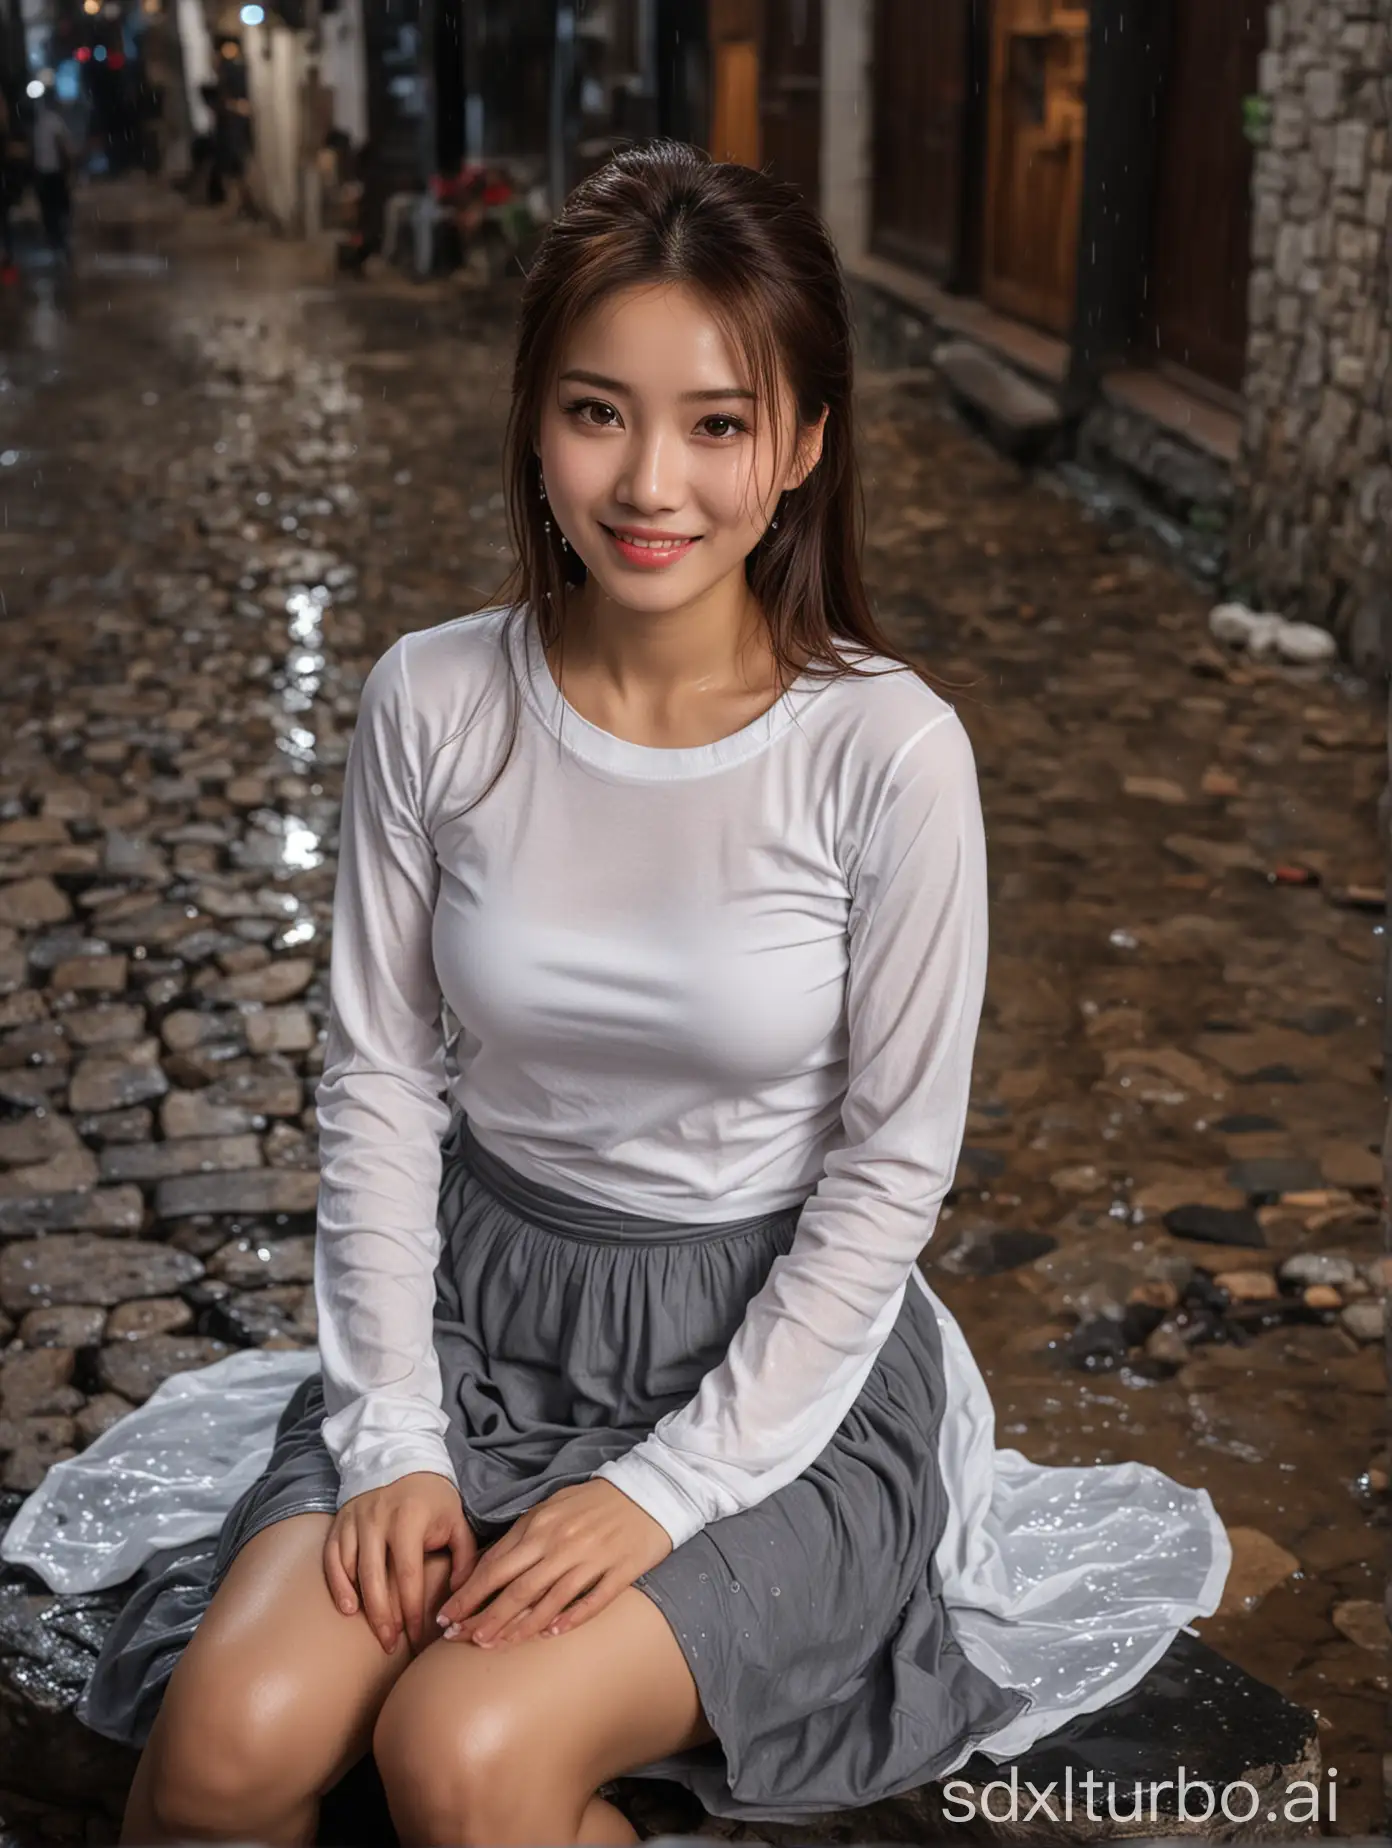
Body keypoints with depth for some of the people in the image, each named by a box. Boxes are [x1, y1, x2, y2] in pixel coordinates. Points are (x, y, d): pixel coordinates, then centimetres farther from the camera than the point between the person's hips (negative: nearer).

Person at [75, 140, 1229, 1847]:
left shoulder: (886, 749, -17)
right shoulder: (434, 703, -8)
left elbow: (890, 1173, -11)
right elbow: (382, 1080, -2)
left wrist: (673, 1484, -14)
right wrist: (393, 1437, -8)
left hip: (776, 1356, -2)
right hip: (480, 1316, 3)